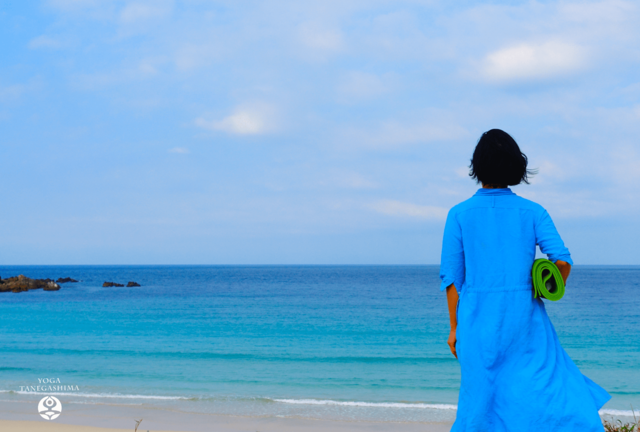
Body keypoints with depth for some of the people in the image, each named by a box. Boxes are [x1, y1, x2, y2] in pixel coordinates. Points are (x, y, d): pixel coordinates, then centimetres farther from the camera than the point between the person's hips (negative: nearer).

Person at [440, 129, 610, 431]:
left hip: (479, 319, 0)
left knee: (483, 402, 8)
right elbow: (562, 261, -9)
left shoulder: (460, 215, -1)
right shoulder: (533, 212, 1)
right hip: (525, 320, 0)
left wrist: (455, 327, 7)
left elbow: (452, 276, -1)